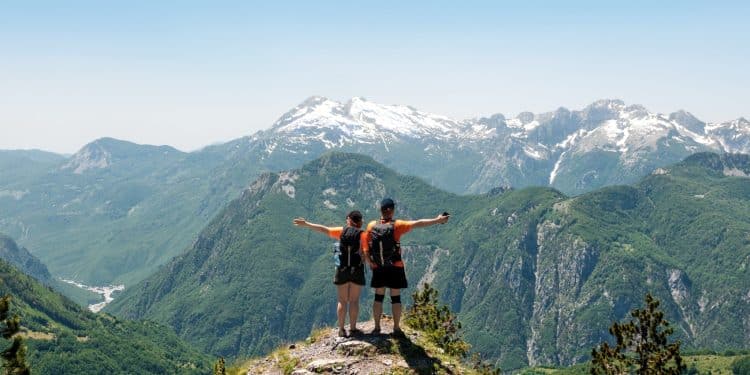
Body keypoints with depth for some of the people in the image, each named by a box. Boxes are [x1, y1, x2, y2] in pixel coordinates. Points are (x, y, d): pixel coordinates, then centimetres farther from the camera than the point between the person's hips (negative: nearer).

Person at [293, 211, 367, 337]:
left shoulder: (342, 231, 0)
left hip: (342, 269, 2)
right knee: (354, 300, 5)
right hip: (357, 270, -2)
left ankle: (341, 329, 8)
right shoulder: (362, 235, -5)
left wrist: (306, 224, 7)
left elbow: (323, 229, 1)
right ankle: (353, 329, 6)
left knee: (342, 301, 8)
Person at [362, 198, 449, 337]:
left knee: (378, 297, 11)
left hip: (378, 269, 3)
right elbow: (418, 224, -18)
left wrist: (370, 264, 10)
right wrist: (437, 220, -15)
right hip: (395, 269, -2)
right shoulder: (396, 225, -14)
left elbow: (365, 249, -3)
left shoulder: (371, 226, -5)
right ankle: (396, 329, 11)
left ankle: (377, 327, 15)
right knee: (396, 298, 6)